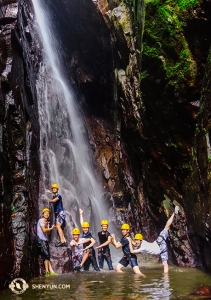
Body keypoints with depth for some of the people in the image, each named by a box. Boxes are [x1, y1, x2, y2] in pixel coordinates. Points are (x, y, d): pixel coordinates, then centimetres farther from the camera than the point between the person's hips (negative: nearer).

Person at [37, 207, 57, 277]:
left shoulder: (47, 222, 18)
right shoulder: (41, 220, -6)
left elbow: (47, 232, 9)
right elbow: (44, 230, -17)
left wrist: (48, 227, -9)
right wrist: (51, 228, -3)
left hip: (45, 240, 8)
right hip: (41, 240, -8)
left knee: (47, 256, 4)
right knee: (46, 256, -11)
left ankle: (51, 271, 2)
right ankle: (47, 272, -8)